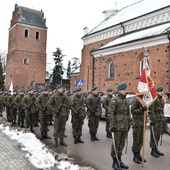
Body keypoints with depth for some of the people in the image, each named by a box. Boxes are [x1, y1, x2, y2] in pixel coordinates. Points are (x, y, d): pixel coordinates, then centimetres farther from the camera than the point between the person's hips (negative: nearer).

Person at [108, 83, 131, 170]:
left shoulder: (126, 101, 15)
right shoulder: (114, 100, -9)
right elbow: (111, 113, -14)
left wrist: (129, 124, 17)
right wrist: (113, 125, -17)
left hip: (125, 127, 7)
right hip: (117, 126, -7)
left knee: (122, 144, 14)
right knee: (116, 144, 2)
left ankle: (119, 160, 27)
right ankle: (115, 162, 14)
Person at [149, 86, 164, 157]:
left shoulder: (162, 100, 15)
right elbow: (151, 110, -16)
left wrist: (162, 119, 19)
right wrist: (152, 120, -19)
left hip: (160, 120, 8)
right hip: (154, 120, -8)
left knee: (158, 135, 12)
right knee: (153, 135, -2)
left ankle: (156, 149, 21)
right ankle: (153, 150, 7)